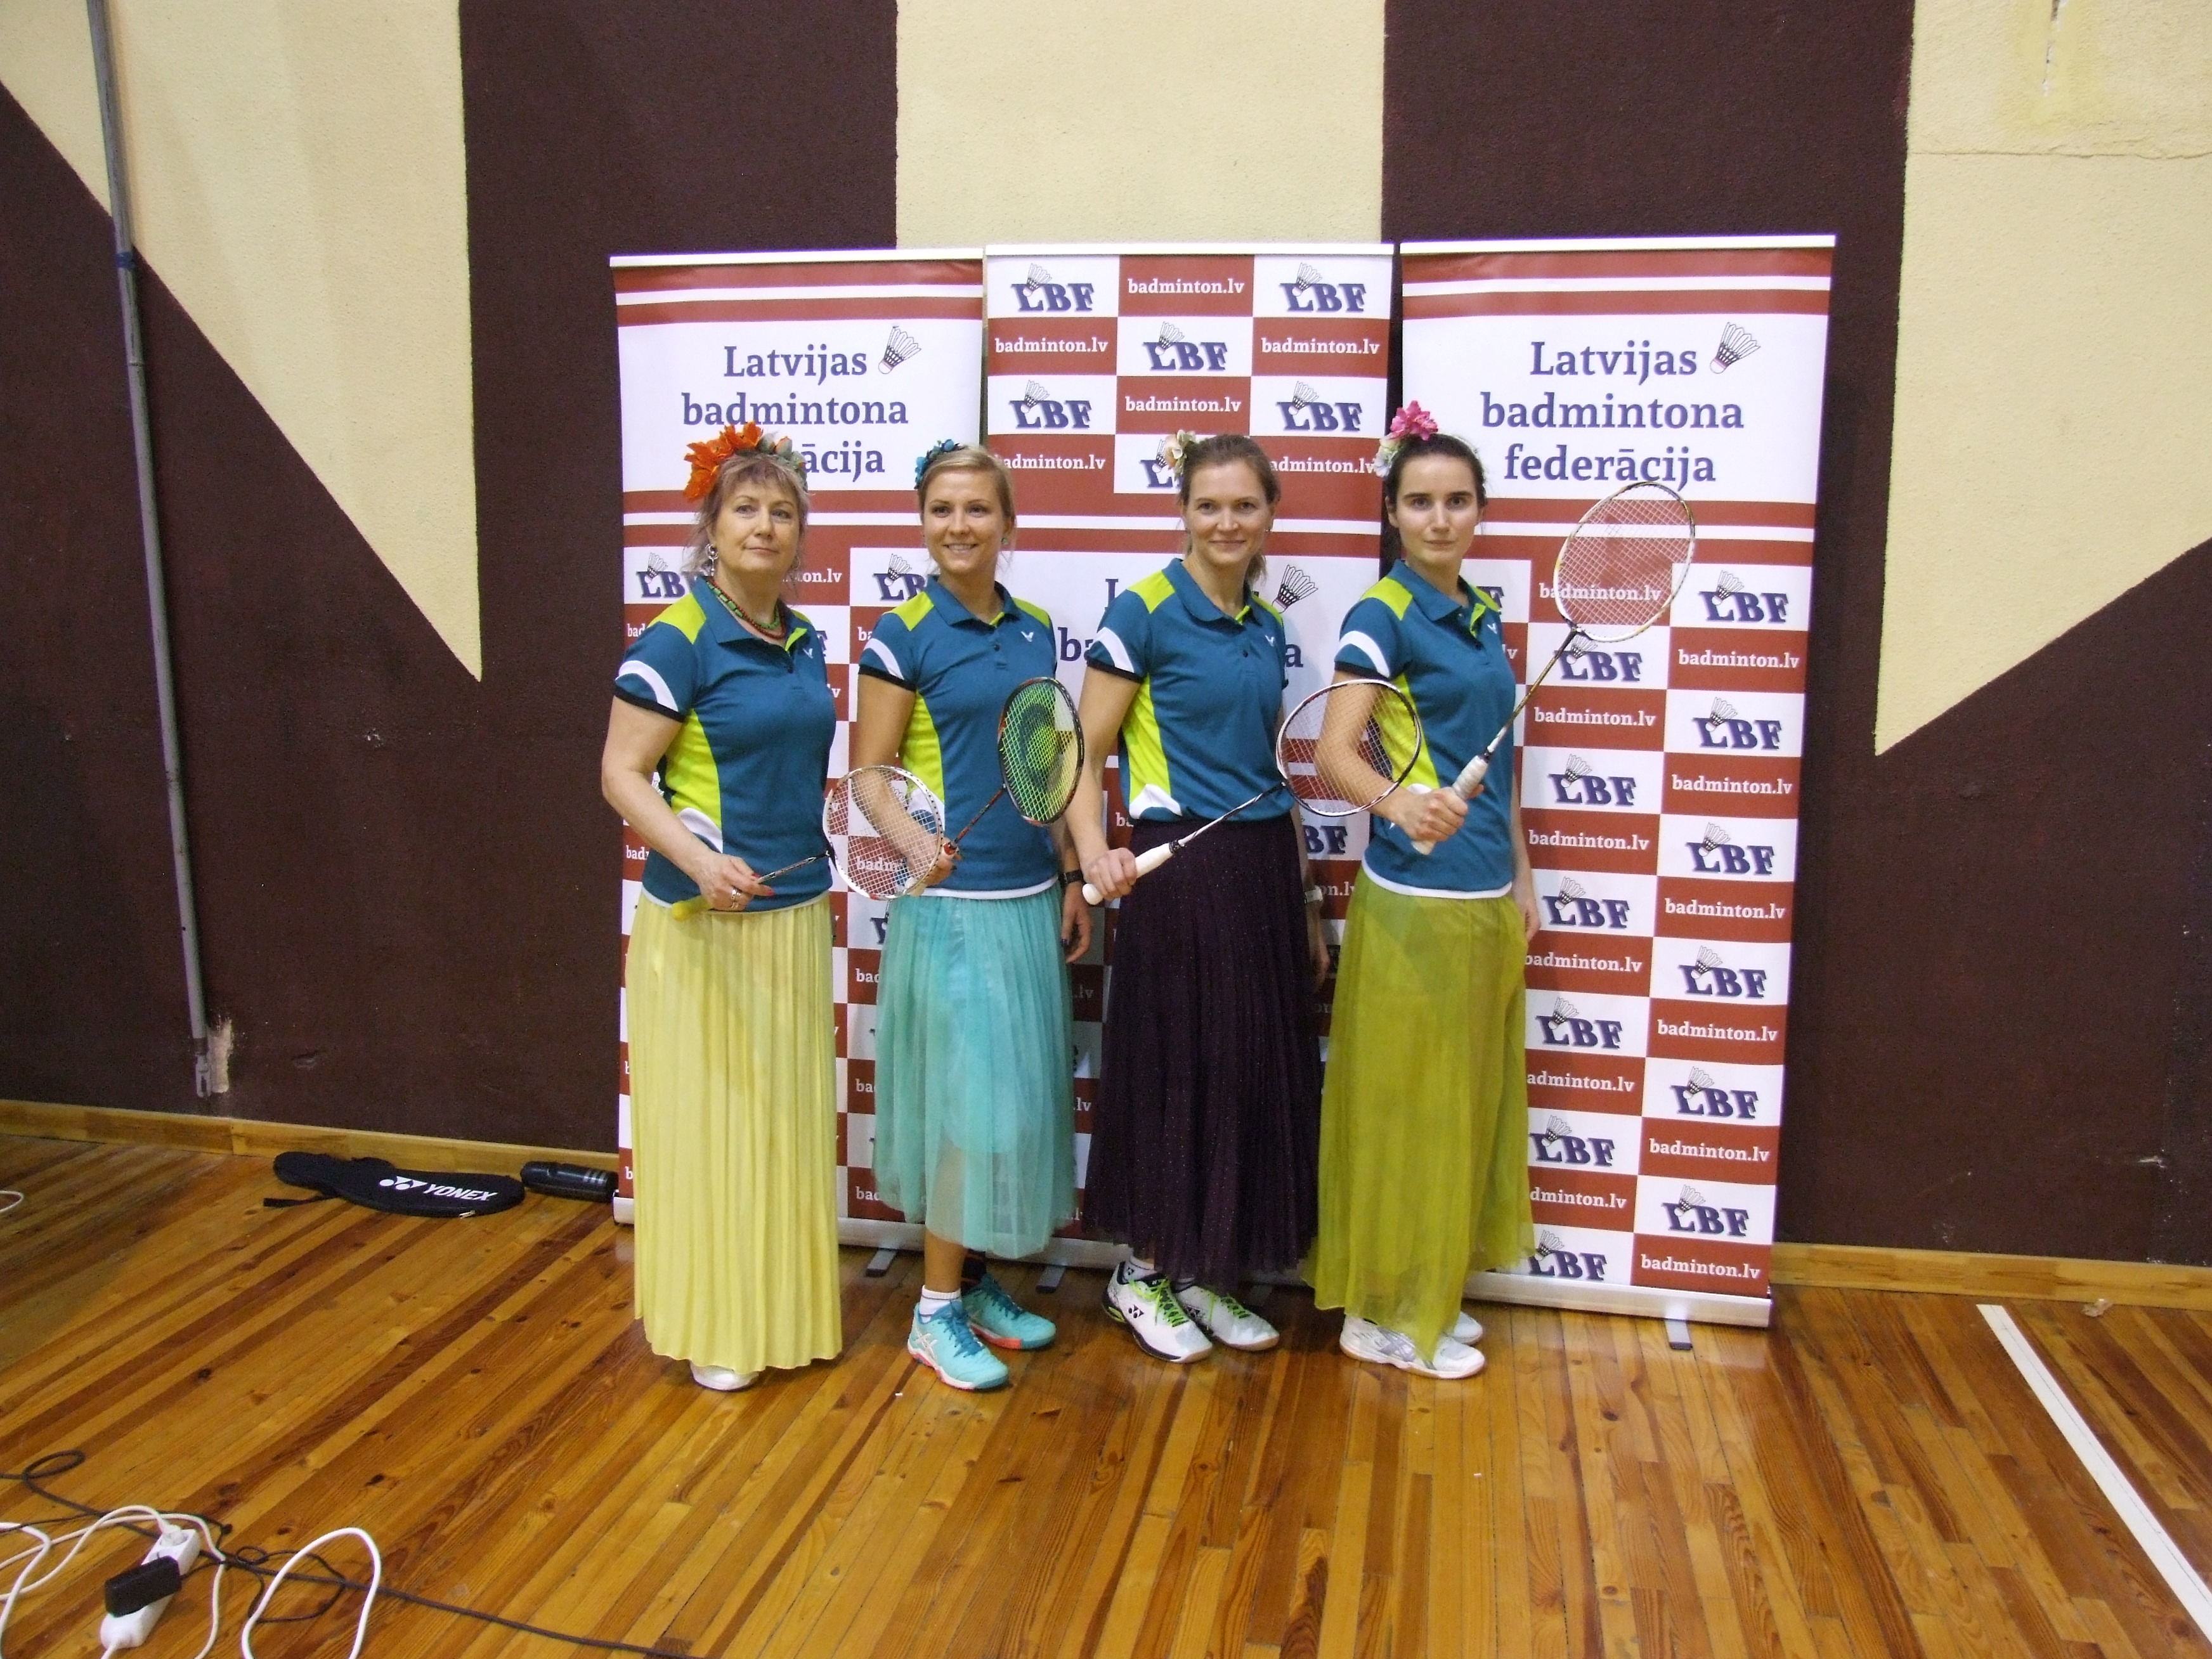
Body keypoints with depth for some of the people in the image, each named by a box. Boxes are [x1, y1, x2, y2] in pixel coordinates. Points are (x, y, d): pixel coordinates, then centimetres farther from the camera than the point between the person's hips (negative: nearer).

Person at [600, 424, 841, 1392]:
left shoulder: (805, 642, 8)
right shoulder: (678, 640, -12)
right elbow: (622, 775, -15)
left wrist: (811, 869, 16)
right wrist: (702, 861, -29)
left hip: (796, 914, 7)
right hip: (704, 921, -7)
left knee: (790, 1115, 15)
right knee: (709, 1116, 3)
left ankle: (786, 1303, 32)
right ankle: (711, 1328, 20)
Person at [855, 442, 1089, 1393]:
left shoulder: (1037, 633, 10)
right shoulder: (903, 636, -7)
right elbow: (871, 773, -8)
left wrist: (1072, 878, 12)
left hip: (1031, 897, 6)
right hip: (950, 900, -6)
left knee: (1023, 1092, 11)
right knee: (967, 1096, -5)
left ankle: (981, 1282, 27)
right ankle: (936, 1312, 11)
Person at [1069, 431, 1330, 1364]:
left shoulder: (1268, 625, 12)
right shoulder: (1144, 611, -7)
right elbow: (1085, 753, -8)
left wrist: (1306, 903, 17)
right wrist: (1095, 851, -26)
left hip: (1263, 870, 7)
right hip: (1177, 868, -6)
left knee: (1258, 1071, 11)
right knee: (1171, 1069, 2)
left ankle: (1205, 1273, 27)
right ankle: (1141, 1271, 23)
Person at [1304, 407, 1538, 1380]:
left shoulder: (1480, 614, 11)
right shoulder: (1381, 617, -12)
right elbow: (1334, 754, -23)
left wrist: (1521, 879, 17)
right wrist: (1399, 801, -43)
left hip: (1486, 898, 8)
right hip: (1414, 900, -8)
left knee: (1469, 1100, 16)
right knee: (1407, 1104, 1)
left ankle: (1432, 1292, 31)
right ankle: (1383, 1313, 18)